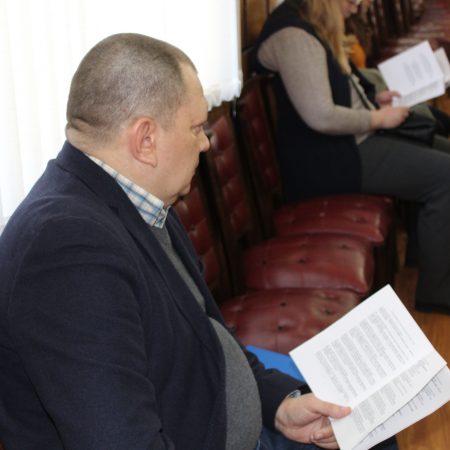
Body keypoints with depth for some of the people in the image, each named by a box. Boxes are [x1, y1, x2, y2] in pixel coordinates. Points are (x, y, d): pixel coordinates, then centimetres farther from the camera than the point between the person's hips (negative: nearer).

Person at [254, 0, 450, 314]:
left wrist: (373, 99, 11)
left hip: (352, 141, 11)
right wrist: (379, 118, -14)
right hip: (327, 161, -11)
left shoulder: (316, 28, 12)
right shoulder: (294, 35, -21)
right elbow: (321, 117, -28)